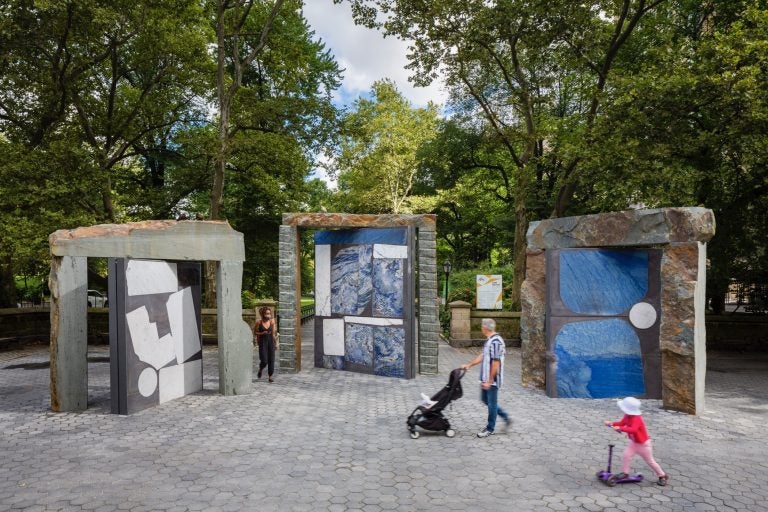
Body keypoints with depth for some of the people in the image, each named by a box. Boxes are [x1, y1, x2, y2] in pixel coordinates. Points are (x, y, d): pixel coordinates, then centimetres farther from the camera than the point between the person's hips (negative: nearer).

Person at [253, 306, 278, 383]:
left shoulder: (272, 321, -1)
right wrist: (262, 333, -17)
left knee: (271, 360, 2)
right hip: (262, 342, -3)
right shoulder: (259, 322, -9)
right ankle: (260, 369, 28)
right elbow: (255, 333, 0)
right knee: (264, 361, -6)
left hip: (271, 342, 3)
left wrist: (276, 343, 9)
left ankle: (270, 376, 14)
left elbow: (273, 333, 7)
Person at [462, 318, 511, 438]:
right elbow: (483, 355, 18)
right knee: (485, 399, 19)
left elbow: (496, 363, -24)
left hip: (492, 380, -10)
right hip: (486, 378, 10)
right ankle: (505, 417, 30)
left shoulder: (495, 342, -23)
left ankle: (490, 429, 17)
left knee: (491, 403, 3)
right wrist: (469, 365, 17)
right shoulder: (490, 340, 9)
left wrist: (490, 381, -21)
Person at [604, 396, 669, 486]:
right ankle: (625, 472, 8)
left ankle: (663, 476, 26)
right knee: (626, 455, -4)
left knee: (650, 461, 7)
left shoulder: (636, 419, -35)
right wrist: (612, 423, -11)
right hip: (634, 442, 7)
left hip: (643, 444, -7)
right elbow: (621, 423, 5)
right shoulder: (627, 416, -8)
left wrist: (620, 428, -55)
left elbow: (633, 429, -50)